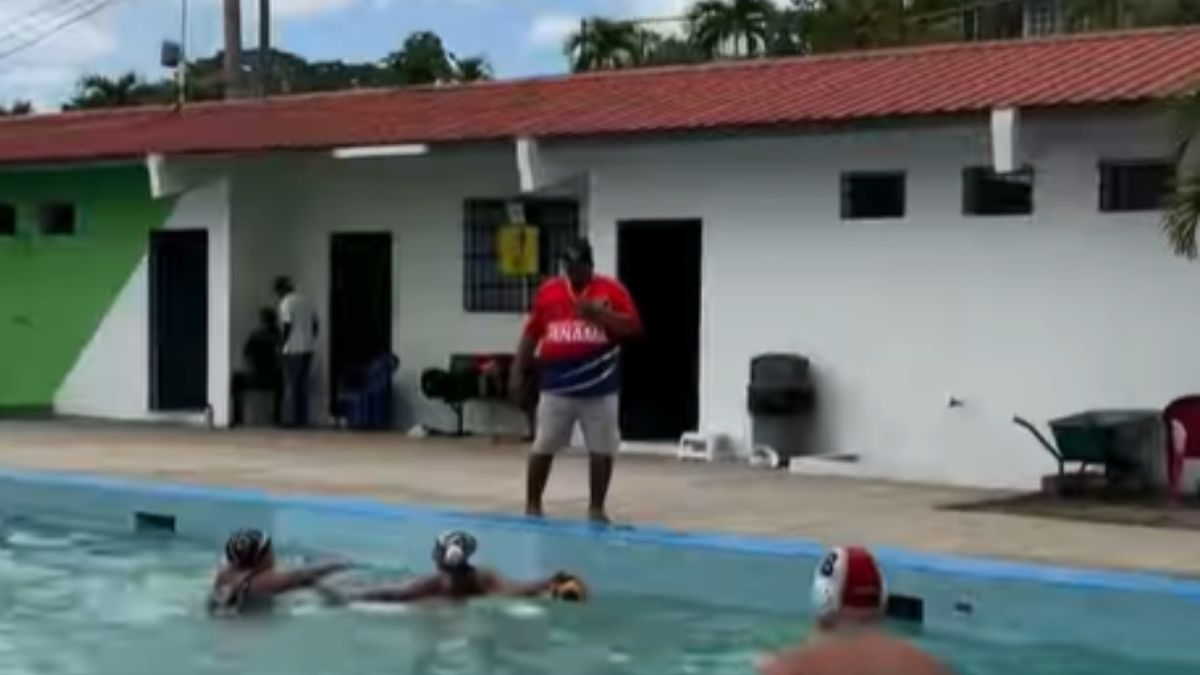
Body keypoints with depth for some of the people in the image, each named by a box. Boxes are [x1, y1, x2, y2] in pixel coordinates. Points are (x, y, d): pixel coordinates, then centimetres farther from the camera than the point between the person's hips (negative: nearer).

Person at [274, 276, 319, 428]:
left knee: (290, 385, -1)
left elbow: (288, 327, -15)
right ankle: (302, 420, 8)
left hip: (293, 350, -7)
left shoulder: (286, 303, -8)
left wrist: (282, 345, -4)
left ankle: (290, 419, -3)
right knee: (303, 386, 9)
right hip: (308, 348, 7)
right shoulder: (305, 301, 13)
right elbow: (315, 325, 13)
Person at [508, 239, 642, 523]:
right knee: (543, 447, 5)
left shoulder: (612, 290, 0)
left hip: (600, 388, -1)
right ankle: (532, 505, 16)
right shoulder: (547, 291, 6)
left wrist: (599, 313, -19)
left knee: (602, 449, 4)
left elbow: (633, 327, -6)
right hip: (555, 387, 1)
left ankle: (597, 507, 16)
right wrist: (518, 372, 8)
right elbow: (531, 334, 11)